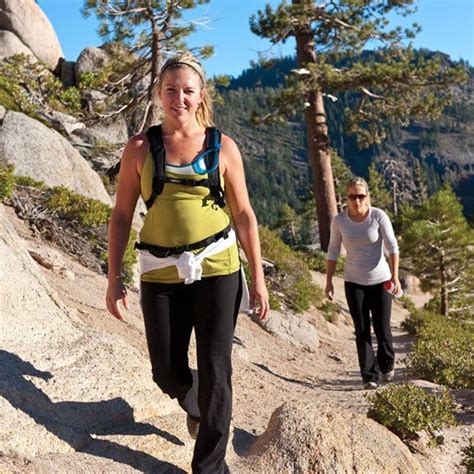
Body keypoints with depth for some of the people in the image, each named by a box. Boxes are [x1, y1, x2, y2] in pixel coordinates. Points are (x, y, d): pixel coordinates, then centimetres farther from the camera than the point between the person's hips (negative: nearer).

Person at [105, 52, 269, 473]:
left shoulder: (223, 147, 1)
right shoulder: (140, 148, 2)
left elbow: (244, 215, 4)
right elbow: (121, 216, 5)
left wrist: (258, 278, 2)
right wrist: (114, 278, 0)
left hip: (217, 268, -1)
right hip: (161, 273, 1)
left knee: (215, 370, 1)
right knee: (167, 372, 9)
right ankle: (196, 407, 46)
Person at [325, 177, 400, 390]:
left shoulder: (378, 216, -12)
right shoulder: (339, 221, -6)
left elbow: (392, 246, -10)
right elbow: (333, 250, 2)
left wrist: (395, 275, -18)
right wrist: (329, 281, 0)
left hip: (380, 280, -1)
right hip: (354, 283, 1)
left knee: (382, 329, 4)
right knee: (362, 331, 2)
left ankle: (387, 366, 33)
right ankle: (370, 376, 13)